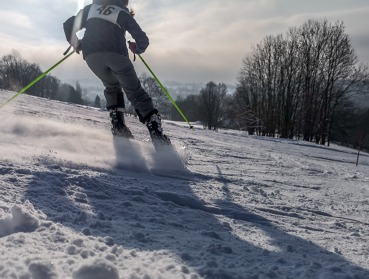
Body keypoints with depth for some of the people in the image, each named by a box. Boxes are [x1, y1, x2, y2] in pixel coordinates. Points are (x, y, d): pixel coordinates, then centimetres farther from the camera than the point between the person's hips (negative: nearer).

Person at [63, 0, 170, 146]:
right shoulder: (122, 13, 19)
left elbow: (68, 25, 24)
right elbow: (143, 39, 12)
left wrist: (76, 44, 39)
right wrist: (137, 48, 33)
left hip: (91, 56, 3)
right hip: (116, 54, -3)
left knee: (112, 87, 25)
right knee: (135, 92, 4)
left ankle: (118, 125, 5)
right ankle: (156, 131, -10)